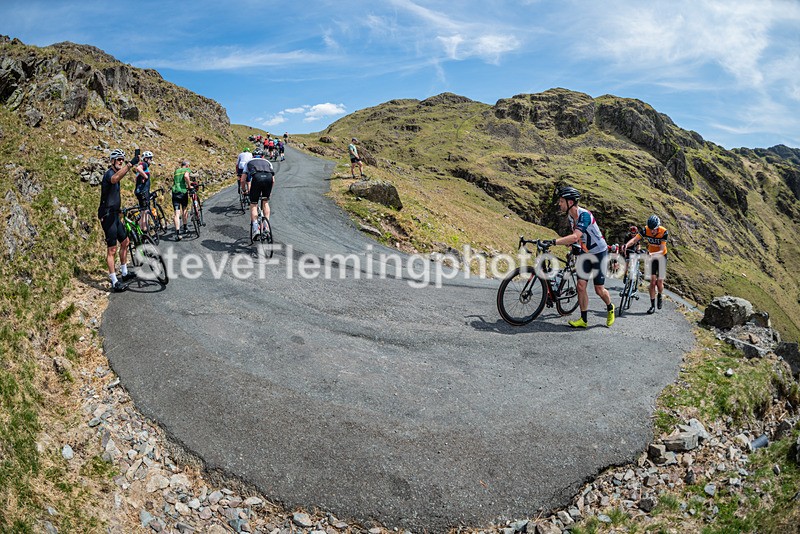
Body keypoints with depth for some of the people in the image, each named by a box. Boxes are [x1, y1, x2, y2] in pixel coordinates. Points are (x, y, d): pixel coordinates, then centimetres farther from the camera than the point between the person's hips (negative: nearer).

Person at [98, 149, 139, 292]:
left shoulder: (116, 173, 17)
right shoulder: (109, 173, -14)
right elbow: (115, 179, -44)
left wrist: (119, 209, 39)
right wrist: (130, 164, -51)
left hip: (114, 215, 10)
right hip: (108, 216, -10)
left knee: (125, 241, 19)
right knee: (112, 249, -8)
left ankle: (124, 273, 31)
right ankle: (114, 283, -6)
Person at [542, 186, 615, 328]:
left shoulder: (584, 215, -28)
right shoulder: (570, 216, -1)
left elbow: (575, 237, -41)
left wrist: (553, 242, -45)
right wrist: (570, 243, -5)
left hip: (599, 253, -7)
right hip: (585, 253, 7)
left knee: (599, 289, 1)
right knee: (581, 285, -3)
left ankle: (610, 308, 32)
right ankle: (584, 320, 4)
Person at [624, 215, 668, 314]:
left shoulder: (664, 232, -26)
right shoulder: (645, 230, -20)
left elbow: (662, 250, -29)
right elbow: (634, 239, -31)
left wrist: (653, 254, -48)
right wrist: (626, 245, -51)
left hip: (661, 257, -1)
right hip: (651, 257, 2)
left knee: (659, 282, -5)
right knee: (652, 281, -7)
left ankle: (660, 296, 29)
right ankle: (652, 305, 0)